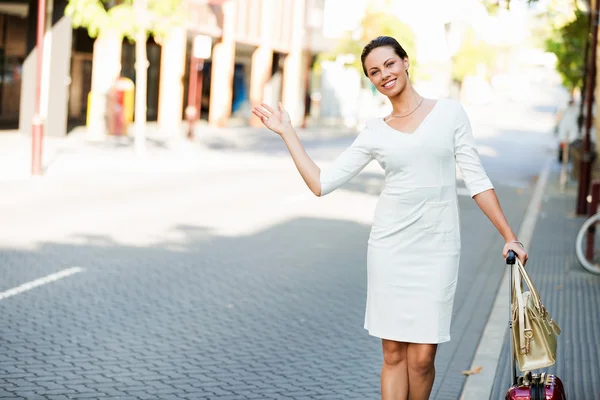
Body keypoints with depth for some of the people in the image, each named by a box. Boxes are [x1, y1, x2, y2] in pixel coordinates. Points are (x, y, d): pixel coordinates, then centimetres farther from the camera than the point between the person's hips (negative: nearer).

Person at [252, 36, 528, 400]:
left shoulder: (450, 113, 3)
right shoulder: (375, 133, 8)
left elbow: (476, 179, 4)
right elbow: (322, 183, 5)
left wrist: (510, 237, -1)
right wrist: (287, 132, 6)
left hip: (437, 248, -2)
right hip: (391, 246, 2)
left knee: (422, 357, -3)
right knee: (394, 353, 4)